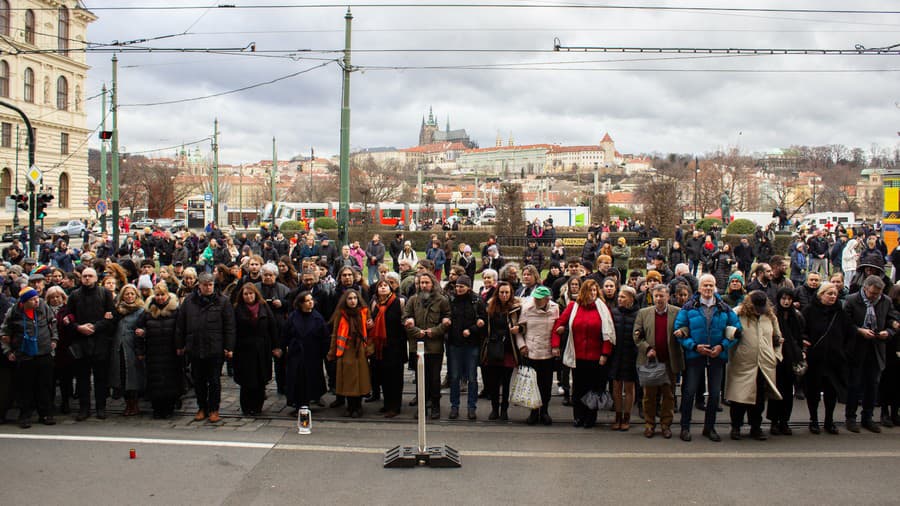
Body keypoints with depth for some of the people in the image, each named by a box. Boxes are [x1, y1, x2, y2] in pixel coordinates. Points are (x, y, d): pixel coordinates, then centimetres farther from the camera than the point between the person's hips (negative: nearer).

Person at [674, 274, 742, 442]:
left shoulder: (724, 308, 5)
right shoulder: (689, 307, -2)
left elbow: (735, 329, 5)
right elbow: (679, 330, -5)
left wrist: (723, 346, -9)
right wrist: (694, 346, -15)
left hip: (717, 356, 2)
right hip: (695, 355, -2)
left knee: (715, 393, 8)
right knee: (690, 392, -2)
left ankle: (709, 427, 21)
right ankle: (685, 427, 10)